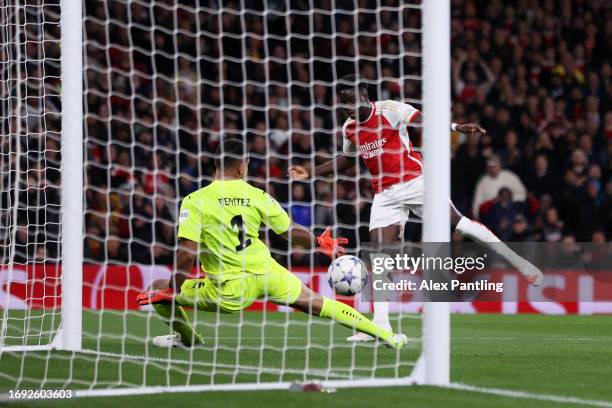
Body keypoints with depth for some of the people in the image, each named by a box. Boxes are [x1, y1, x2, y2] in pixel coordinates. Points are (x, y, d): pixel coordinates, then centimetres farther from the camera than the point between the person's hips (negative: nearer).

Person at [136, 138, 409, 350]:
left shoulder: (195, 201, -9)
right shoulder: (258, 197, 0)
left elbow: (187, 253, -16)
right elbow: (292, 232, 13)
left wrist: (170, 291, -3)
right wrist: (320, 243, 33)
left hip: (230, 292, -3)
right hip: (268, 276, 3)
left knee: (158, 291, 13)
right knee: (318, 304, 20)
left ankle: (188, 338, 30)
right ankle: (386, 336, 24)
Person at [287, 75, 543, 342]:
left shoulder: (390, 110, -7)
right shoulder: (349, 129, 10)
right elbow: (346, 159, 28)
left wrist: (457, 127, -33)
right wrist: (311, 172, 22)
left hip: (414, 181, -5)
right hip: (384, 194, 5)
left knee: (456, 222, -16)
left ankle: (515, 260, -5)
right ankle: (381, 324, -6)